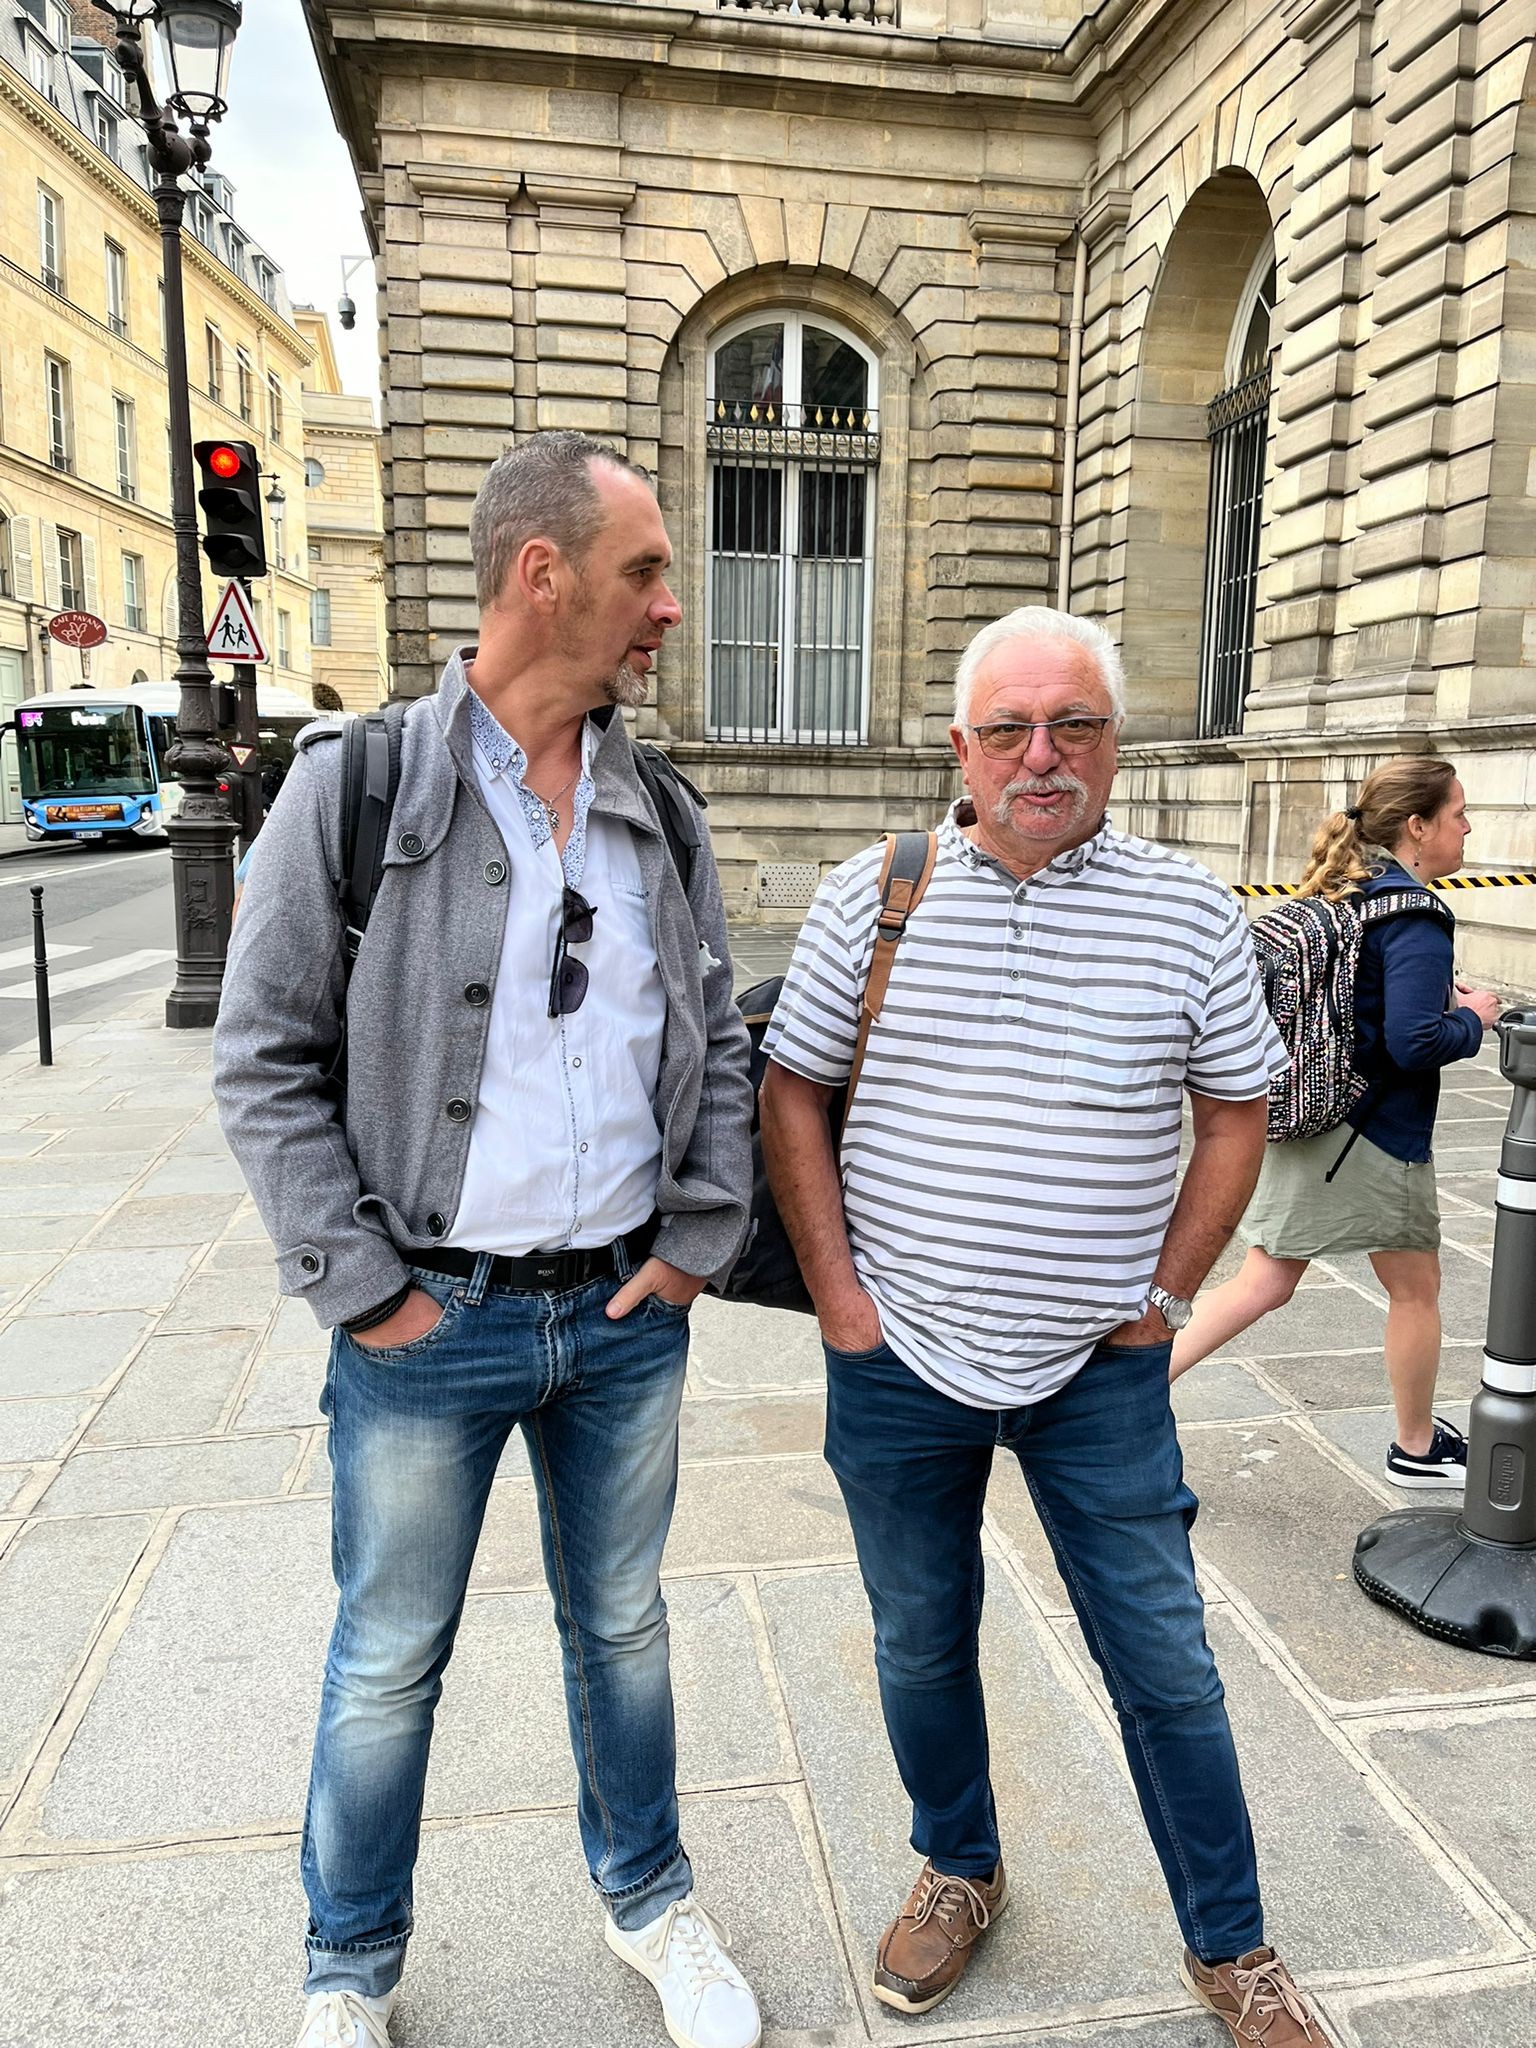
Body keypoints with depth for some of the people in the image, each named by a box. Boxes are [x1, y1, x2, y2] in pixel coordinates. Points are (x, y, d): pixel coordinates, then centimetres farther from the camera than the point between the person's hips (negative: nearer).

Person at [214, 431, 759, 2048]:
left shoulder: (659, 811, 3)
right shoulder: (356, 784, -10)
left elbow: (718, 1042, 9)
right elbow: (264, 1062, -9)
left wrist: (703, 1240, 2)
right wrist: (364, 1289, -11)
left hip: (625, 1316, 4)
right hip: (430, 1322, -3)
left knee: (621, 1625, 21)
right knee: (389, 1662, 15)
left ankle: (651, 1903, 46)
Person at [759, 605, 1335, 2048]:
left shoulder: (1189, 913, -4)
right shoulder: (868, 897, -4)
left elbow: (1235, 1114, 5)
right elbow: (792, 1092, 1)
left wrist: (1167, 1293, -1)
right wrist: (835, 1288, -5)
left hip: (1100, 1374, 0)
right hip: (897, 1358, 1)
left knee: (1166, 1669, 12)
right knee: (920, 1643, 19)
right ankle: (958, 1871, 45)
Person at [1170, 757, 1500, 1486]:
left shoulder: (1342, 891, 8)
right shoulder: (1416, 919, -18)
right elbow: (1413, 1043, -25)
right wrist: (1473, 1019, -6)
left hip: (1307, 1120, 8)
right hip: (1376, 1135, -8)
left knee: (1265, 1282, 12)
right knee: (1415, 1288, 14)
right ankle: (1418, 1447, 34)